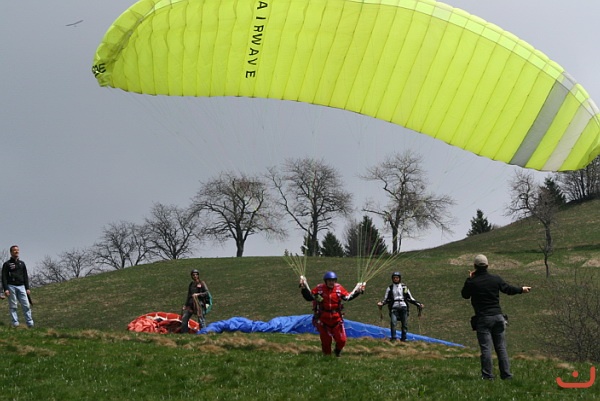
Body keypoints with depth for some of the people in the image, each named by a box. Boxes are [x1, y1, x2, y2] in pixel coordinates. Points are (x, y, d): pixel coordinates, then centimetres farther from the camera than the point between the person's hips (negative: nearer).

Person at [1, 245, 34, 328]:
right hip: (11, 286, -3)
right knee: (13, 306, -2)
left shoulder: (22, 263, 16)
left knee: (26, 305, -4)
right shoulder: (7, 264, 3)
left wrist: (27, 288, 10)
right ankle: (15, 323, 1)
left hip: (21, 286, 3)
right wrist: (5, 289, -12)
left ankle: (30, 323, -3)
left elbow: (25, 276, 18)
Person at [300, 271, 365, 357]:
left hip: (337, 320, 2)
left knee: (341, 340, 1)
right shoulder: (319, 289, -9)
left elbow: (348, 297, 9)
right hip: (323, 320, -2)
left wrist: (358, 291, 3)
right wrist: (304, 288, -21)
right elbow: (309, 297, -8)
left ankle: (337, 352, 32)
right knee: (325, 341, 8)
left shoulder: (339, 288, -2)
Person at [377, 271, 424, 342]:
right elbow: (386, 299, 13)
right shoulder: (390, 288, 13)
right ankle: (393, 338, -15)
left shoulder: (404, 287, 14)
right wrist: (381, 303, -8)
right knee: (393, 323, -18)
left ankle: (403, 338, 2)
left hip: (403, 307, 1)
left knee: (404, 324, -5)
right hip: (394, 307, -1)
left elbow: (410, 298, 18)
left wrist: (418, 304, 9)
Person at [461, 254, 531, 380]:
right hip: (497, 316, 4)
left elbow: (465, 295, 7)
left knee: (486, 347, -3)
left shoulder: (472, 282, -9)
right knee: (501, 347, 9)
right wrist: (522, 289, 35)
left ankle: (487, 375, -6)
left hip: (482, 319, -4)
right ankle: (506, 374, 9)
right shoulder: (496, 279, 1)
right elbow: (508, 289, 16)